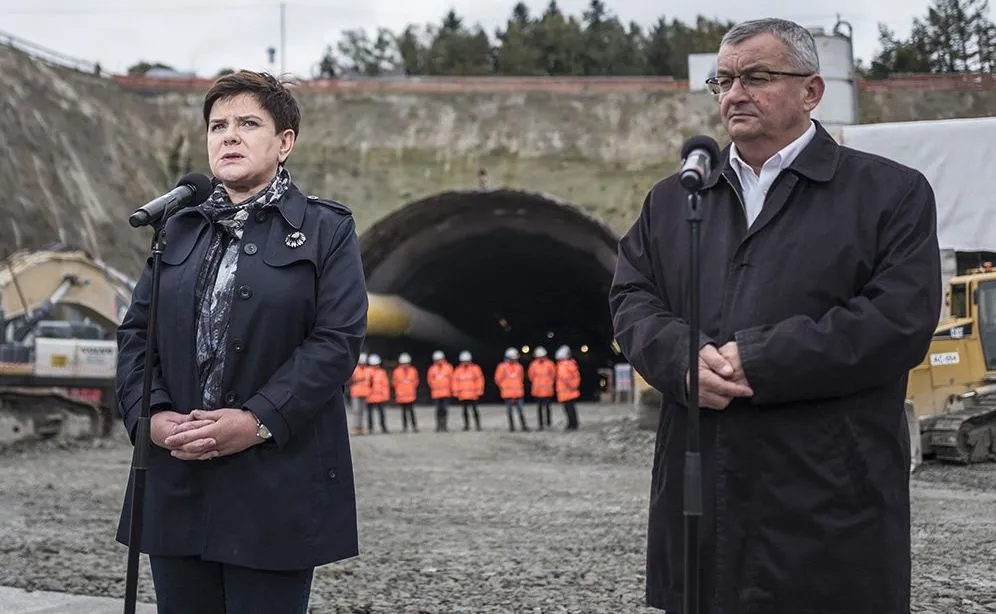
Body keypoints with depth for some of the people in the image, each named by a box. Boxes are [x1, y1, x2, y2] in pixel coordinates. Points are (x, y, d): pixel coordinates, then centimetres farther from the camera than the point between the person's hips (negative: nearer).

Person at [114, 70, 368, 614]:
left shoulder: (326, 229, 1)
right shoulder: (178, 230, 15)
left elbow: (339, 340, -9)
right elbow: (136, 332, 10)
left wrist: (259, 421, -18)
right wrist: (152, 416, -8)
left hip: (278, 482, -4)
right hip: (176, 481, 4)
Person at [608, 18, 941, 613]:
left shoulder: (892, 193, 2)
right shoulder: (673, 199, 19)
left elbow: (900, 320, -10)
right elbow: (631, 298, 11)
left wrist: (754, 360, -13)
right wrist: (686, 358, -11)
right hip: (700, 497, 4)